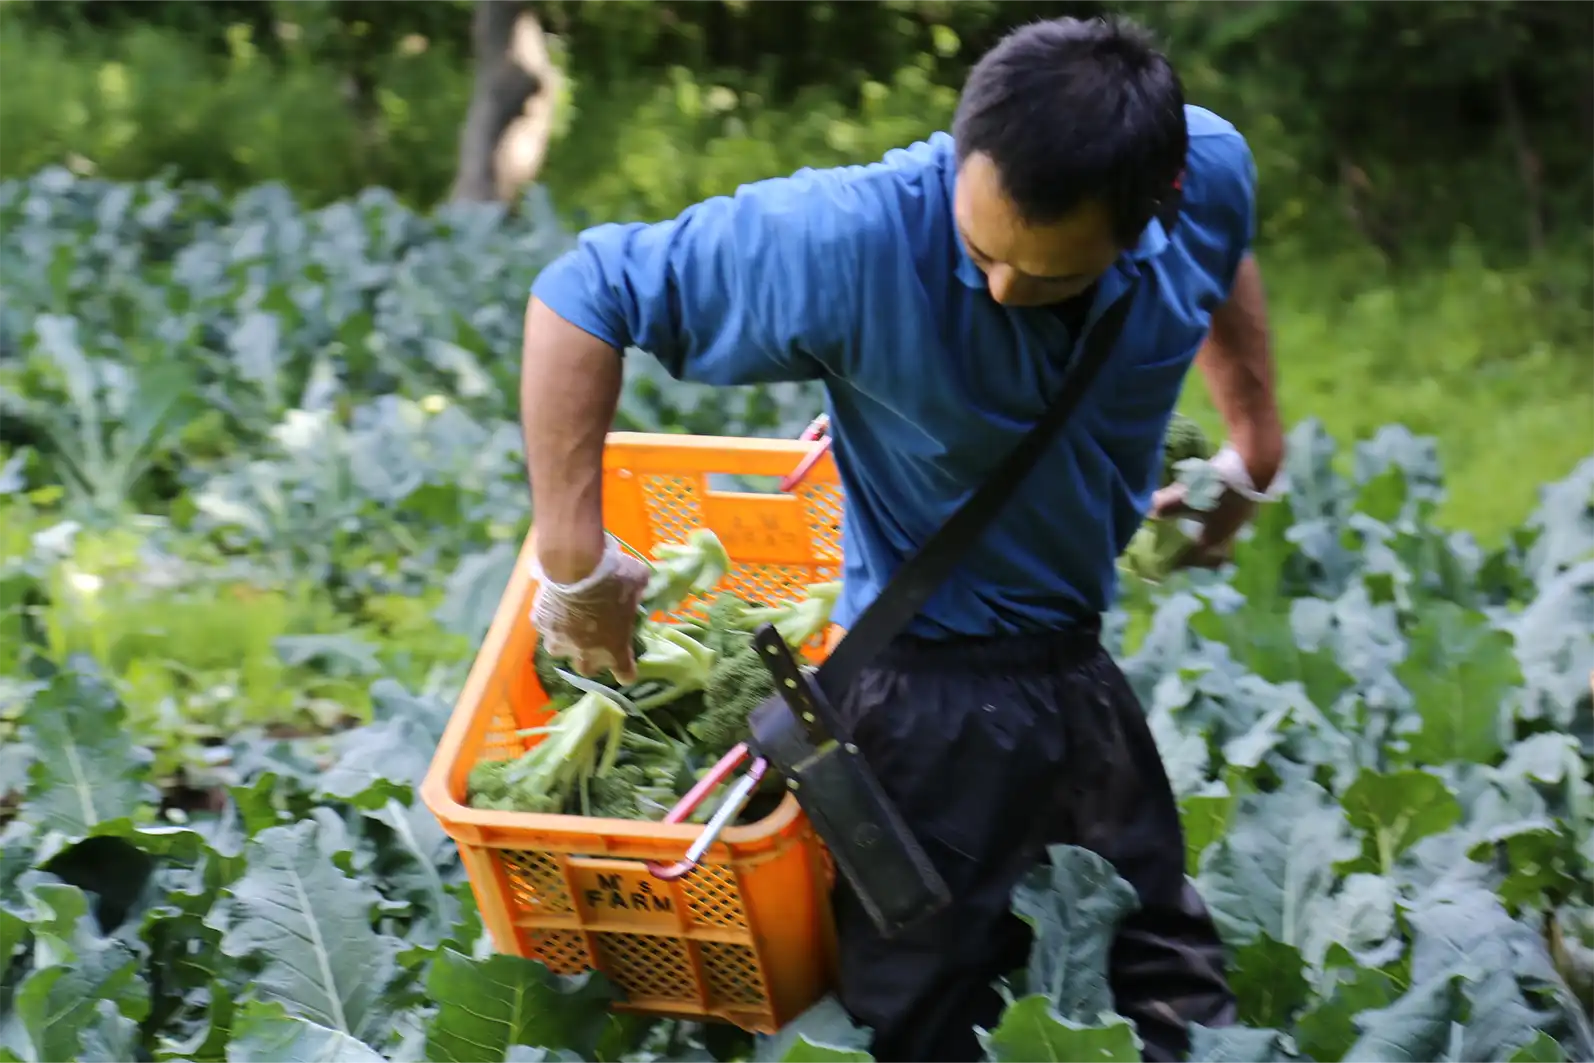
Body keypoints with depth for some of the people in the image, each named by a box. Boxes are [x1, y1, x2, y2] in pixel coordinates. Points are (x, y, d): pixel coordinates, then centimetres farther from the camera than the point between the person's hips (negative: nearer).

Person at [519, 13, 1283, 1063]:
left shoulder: (1210, 175, -15)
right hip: (933, 694, -5)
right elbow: (580, 299, -21)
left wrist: (1254, 450, 20)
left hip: (1089, 675, 5)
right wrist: (574, 561, -21)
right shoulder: (852, 240, -29)